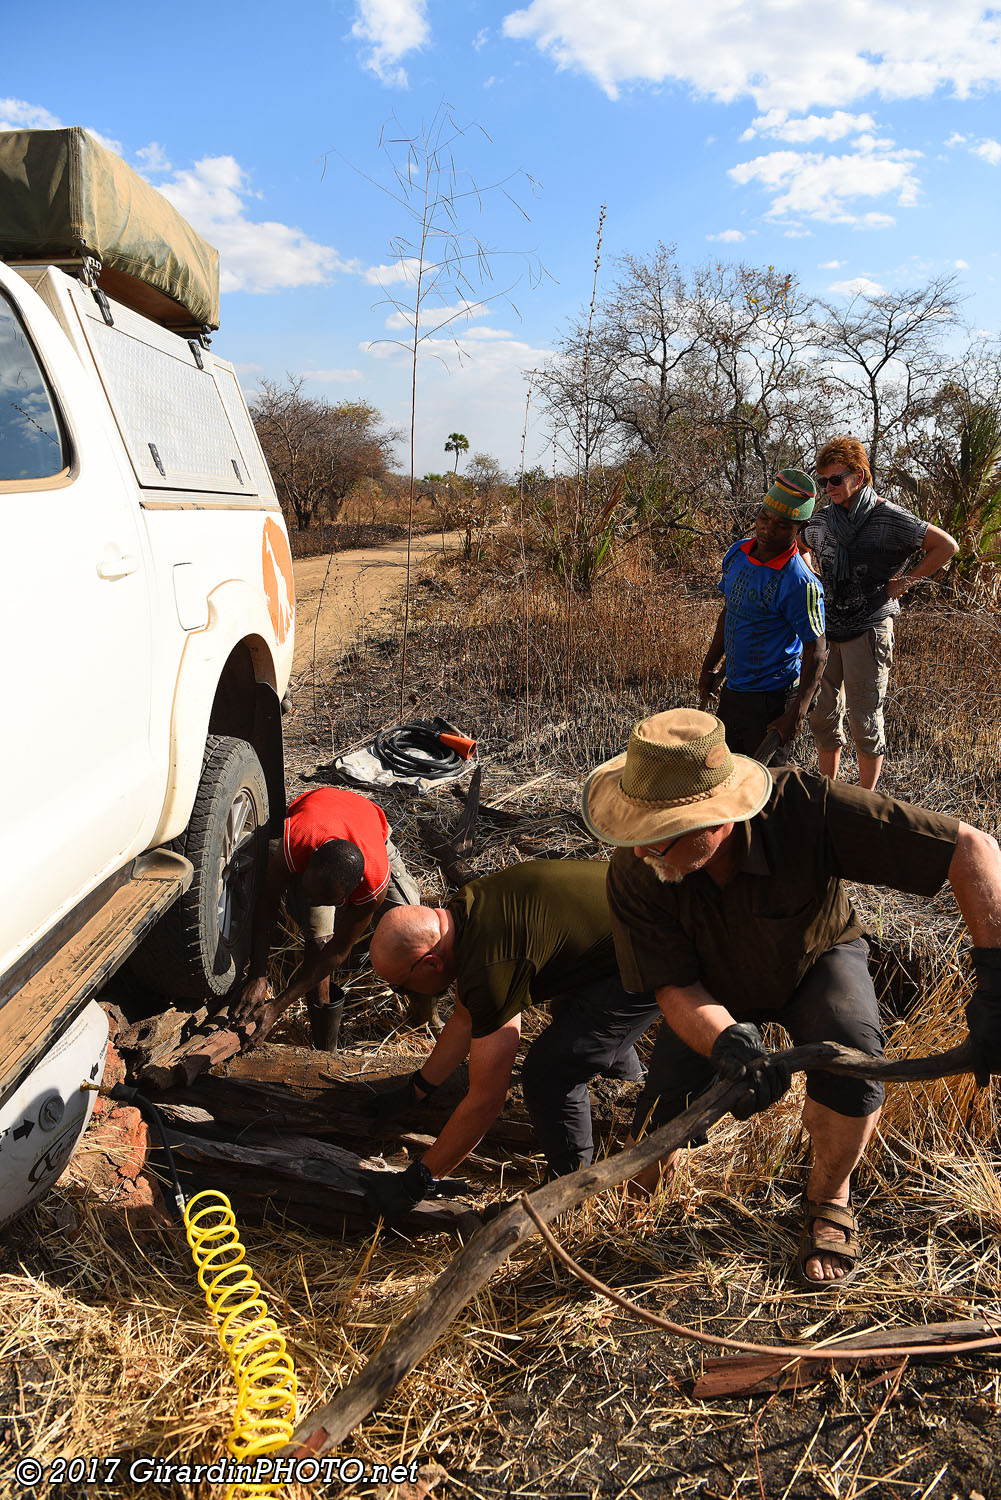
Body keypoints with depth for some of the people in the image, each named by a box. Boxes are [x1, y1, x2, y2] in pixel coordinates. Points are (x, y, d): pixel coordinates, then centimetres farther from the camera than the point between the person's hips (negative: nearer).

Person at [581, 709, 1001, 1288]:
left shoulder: (806, 809, -40)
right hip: (716, 988, 1)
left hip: (817, 958, -1)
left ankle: (828, 1197, 0)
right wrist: (730, 1045, -46)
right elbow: (676, 989, -25)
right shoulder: (635, 875, -33)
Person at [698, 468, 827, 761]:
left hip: (770, 700, -7)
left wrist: (797, 714, -22)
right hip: (732, 691, 8)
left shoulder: (799, 583, -22)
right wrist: (708, 669, 19)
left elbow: (816, 653, -17)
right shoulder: (738, 553, 1)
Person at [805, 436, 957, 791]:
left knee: (864, 721, 1)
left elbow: (946, 545, -6)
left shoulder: (888, 518, -9)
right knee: (823, 717, 10)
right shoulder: (821, 520, 7)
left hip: (868, 632, -5)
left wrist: (905, 580, -7)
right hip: (826, 631, 6)